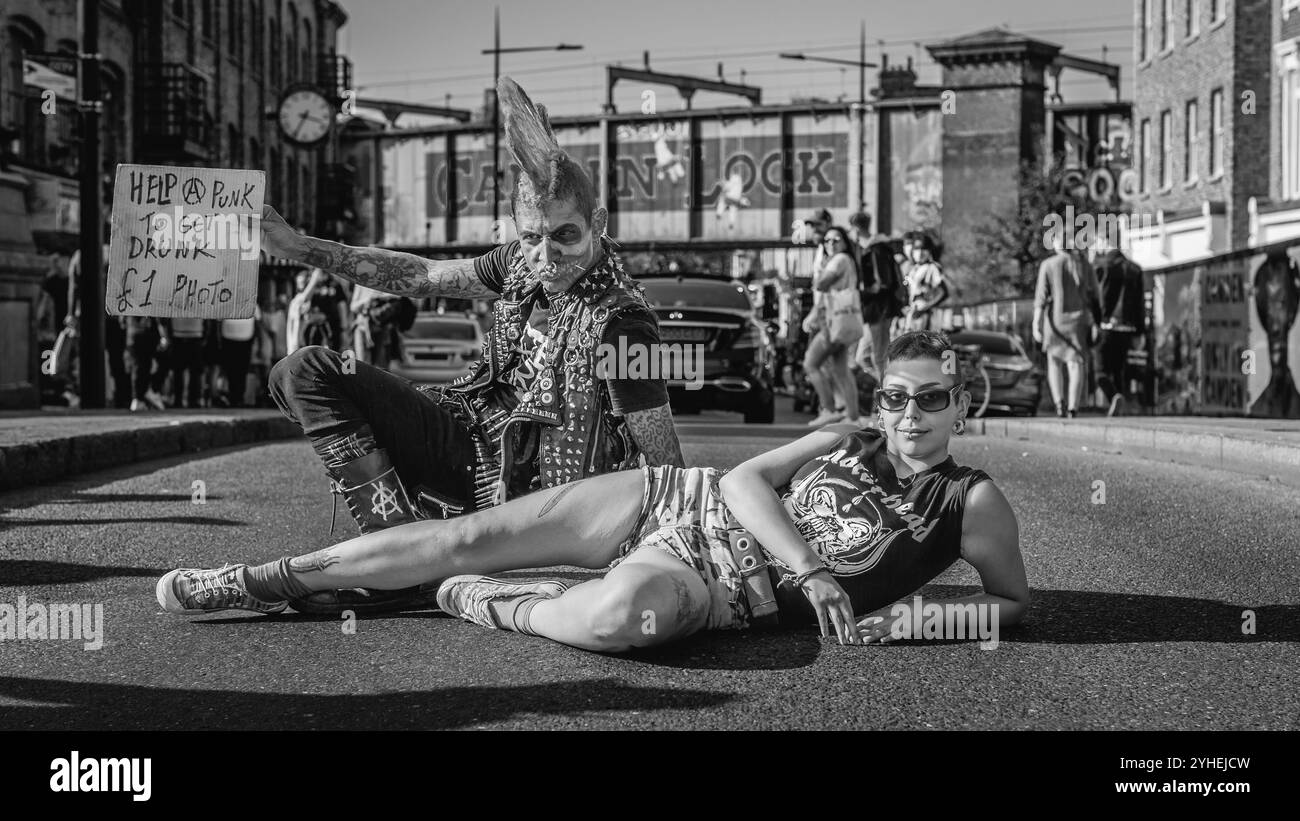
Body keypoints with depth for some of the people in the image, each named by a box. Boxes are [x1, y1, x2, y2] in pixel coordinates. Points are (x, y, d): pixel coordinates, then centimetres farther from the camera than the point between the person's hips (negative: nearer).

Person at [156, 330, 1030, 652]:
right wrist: (811, 571, -17)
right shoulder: (849, 440, 3)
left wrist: (909, 613, -14)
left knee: (626, 613, -40)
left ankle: (488, 605, -8)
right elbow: (746, 480, -2)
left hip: (710, 589, -3)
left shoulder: (974, 504, -5)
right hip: (678, 502, 4)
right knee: (468, 536, -4)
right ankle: (274, 579, 8)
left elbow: (1015, 600, 2)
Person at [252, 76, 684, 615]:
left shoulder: (619, 321, -20)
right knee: (305, 373, -4)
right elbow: (421, 276, 13)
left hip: (523, 484, -9)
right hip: (473, 436, 9)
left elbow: (668, 467, -19)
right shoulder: (523, 264, 1)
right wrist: (296, 246, 11)